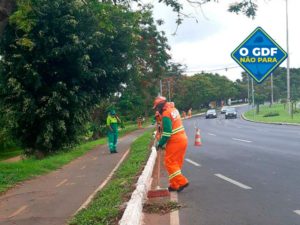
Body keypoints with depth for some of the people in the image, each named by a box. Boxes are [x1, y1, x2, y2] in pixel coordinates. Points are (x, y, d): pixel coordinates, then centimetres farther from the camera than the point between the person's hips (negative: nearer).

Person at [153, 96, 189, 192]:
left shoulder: (166, 114, -17)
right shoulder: (173, 109, 10)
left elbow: (167, 132, -20)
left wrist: (160, 144, -11)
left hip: (175, 141, -9)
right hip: (183, 138, 9)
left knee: (169, 163, -2)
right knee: (177, 163, 13)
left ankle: (181, 181, -8)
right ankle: (174, 185, 19)